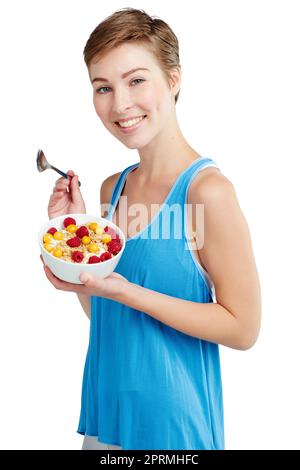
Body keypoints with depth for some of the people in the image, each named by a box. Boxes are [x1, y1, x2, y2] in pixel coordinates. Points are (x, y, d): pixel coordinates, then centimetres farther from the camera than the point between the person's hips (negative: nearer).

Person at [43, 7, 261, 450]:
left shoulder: (207, 188, -18)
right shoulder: (113, 187, 2)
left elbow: (242, 328, -18)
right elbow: (102, 314, 9)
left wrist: (124, 290, -23)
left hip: (171, 418, -6)